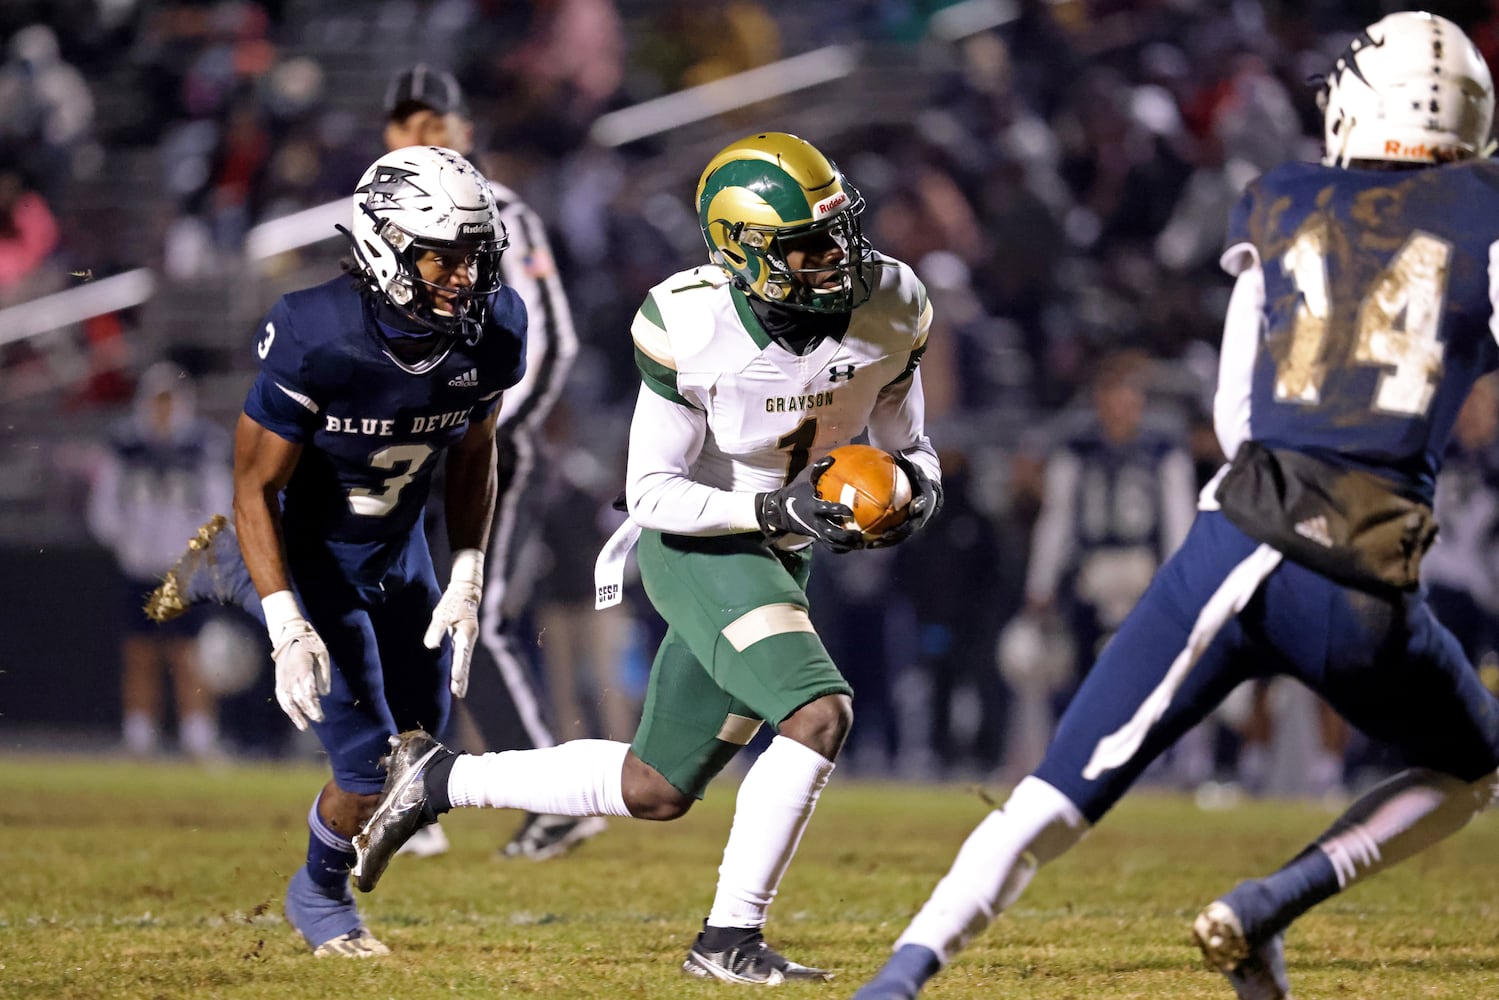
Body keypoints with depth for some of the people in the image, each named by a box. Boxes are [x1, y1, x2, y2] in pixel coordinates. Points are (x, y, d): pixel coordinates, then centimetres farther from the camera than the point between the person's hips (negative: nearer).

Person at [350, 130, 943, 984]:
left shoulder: (891, 310, -10)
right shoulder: (690, 329, -23)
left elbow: (908, 448, 6)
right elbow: (653, 493, -16)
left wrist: (916, 491, -18)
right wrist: (773, 510, -29)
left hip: (781, 560, 6)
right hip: (698, 545, -6)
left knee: (655, 792, 11)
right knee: (818, 714, -27)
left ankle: (438, 780, 28)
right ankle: (730, 938, -17)